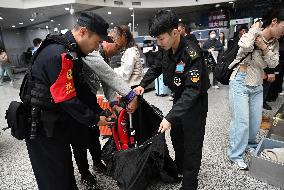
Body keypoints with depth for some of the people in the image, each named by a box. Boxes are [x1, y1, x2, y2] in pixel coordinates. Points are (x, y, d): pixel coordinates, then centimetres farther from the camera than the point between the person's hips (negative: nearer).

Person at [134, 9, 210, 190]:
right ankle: (179, 168, 46)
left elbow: (192, 90, -33)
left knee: (192, 143, 5)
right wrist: (142, 84, -2)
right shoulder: (167, 50, -6)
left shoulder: (192, 53, -29)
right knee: (176, 137, 21)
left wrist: (170, 117, -37)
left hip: (196, 102, -7)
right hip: (179, 98, 8)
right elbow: (156, 68, 12)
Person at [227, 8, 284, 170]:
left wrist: (264, 47, -14)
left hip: (258, 86, 7)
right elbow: (244, 46, -34)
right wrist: (254, 29, -18)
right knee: (241, 122, -5)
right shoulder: (252, 35, -12)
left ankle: (250, 145, 42)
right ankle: (236, 155, 12)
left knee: (256, 121, 16)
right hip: (240, 84, -7)